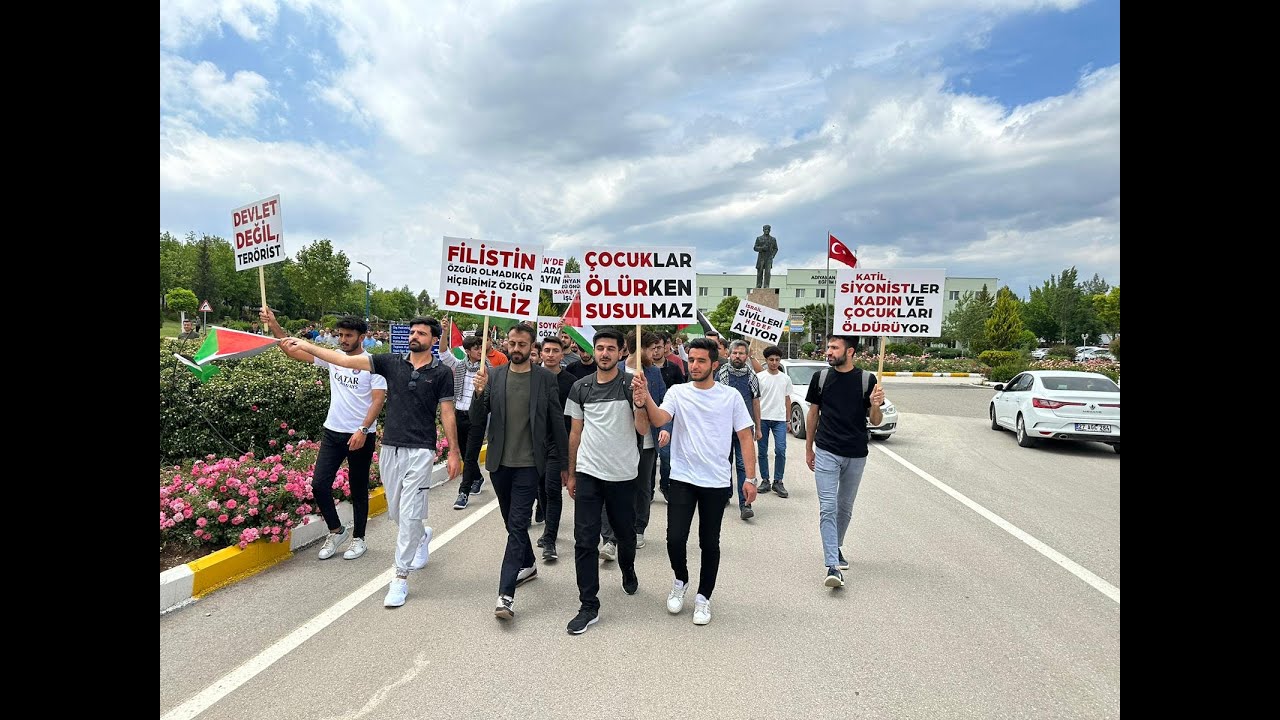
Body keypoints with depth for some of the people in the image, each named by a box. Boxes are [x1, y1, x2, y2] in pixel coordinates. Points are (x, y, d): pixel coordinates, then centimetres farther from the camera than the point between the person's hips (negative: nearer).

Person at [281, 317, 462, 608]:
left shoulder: (441, 373, -2)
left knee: (409, 515, -4)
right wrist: (303, 344, -3)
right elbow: (345, 360, 2)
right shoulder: (392, 363, 5)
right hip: (390, 449, 4)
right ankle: (422, 537, 46)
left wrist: (454, 452, -4)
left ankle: (401, 577, 8)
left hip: (420, 451, -4)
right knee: (396, 513, 16)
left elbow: (447, 414, -1)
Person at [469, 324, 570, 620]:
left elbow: (557, 423, 0)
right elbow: (477, 421, 0)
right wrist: (480, 392, -18)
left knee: (517, 525, -6)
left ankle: (506, 593, -1)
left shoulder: (546, 379, -5)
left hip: (529, 465, -4)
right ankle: (528, 565, 41)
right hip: (499, 463, 4)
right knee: (512, 522, 19)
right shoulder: (493, 376, 1)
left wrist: (564, 463, 3)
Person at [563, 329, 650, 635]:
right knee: (585, 541, 0)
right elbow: (576, 432, 10)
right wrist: (571, 473, 11)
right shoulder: (580, 387, 3)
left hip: (623, 475, -1)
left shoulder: (631, 384, -6)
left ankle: (628, 571, 48)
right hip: (588, 474, 2)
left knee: (625, 534, 17)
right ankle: (589, 606, 13)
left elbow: (643, 429, -11)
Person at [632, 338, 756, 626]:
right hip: (682, 479, 0)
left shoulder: (731, 396, -2)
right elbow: (658, 420, -17)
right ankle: (680, 581, 28)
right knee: (675, 539, -4)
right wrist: (645, 398, -36)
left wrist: (751, 478, -3)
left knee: (709, 543, 10)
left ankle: (703, 596, 31)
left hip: (717, 483, 0)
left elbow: (745, 438, 1)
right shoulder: (677, 392, -1)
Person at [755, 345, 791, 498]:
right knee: (762, 451, 5)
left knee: (780, 450, -8)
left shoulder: (785, 379, 9)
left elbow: (787, 399, 16)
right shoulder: (759, 377, 1)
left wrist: (787, 419, 12)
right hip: (762, 418, -1)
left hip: (779, 419, 1)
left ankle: (778, 482, 4)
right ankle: (765, 481, 16)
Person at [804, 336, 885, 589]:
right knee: (828, 508, -8)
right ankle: (833, 566, -8)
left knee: (845, 507, 16)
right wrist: (808, 448, 11)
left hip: (856, 455, 1)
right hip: (826, 452, 0)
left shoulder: (867, 380, -4)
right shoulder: (820, 377, 0)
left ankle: (836, 548, 38)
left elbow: (875, 421, 0)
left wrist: (875, 405, -22)